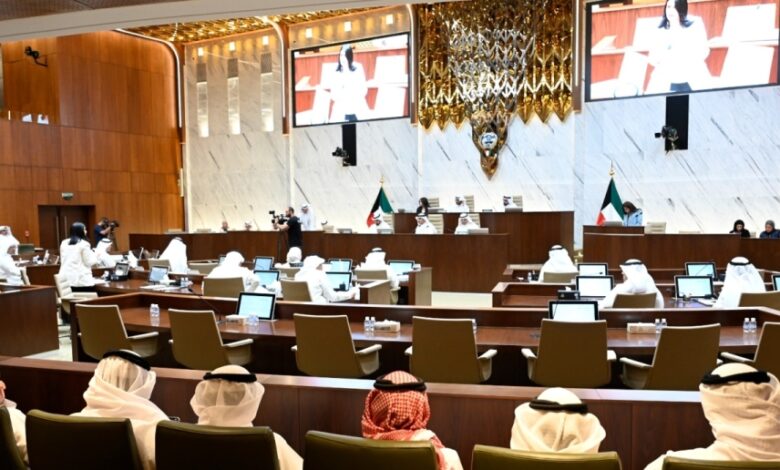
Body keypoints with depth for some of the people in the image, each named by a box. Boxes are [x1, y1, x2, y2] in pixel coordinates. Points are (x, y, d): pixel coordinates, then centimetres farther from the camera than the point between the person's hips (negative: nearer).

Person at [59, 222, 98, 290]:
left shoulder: (64, 243, 12)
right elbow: (89, 262, -5)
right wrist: (96, 255, 10)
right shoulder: (84, 244, -7)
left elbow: (62, 261, 21)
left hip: (66, 279, 6)